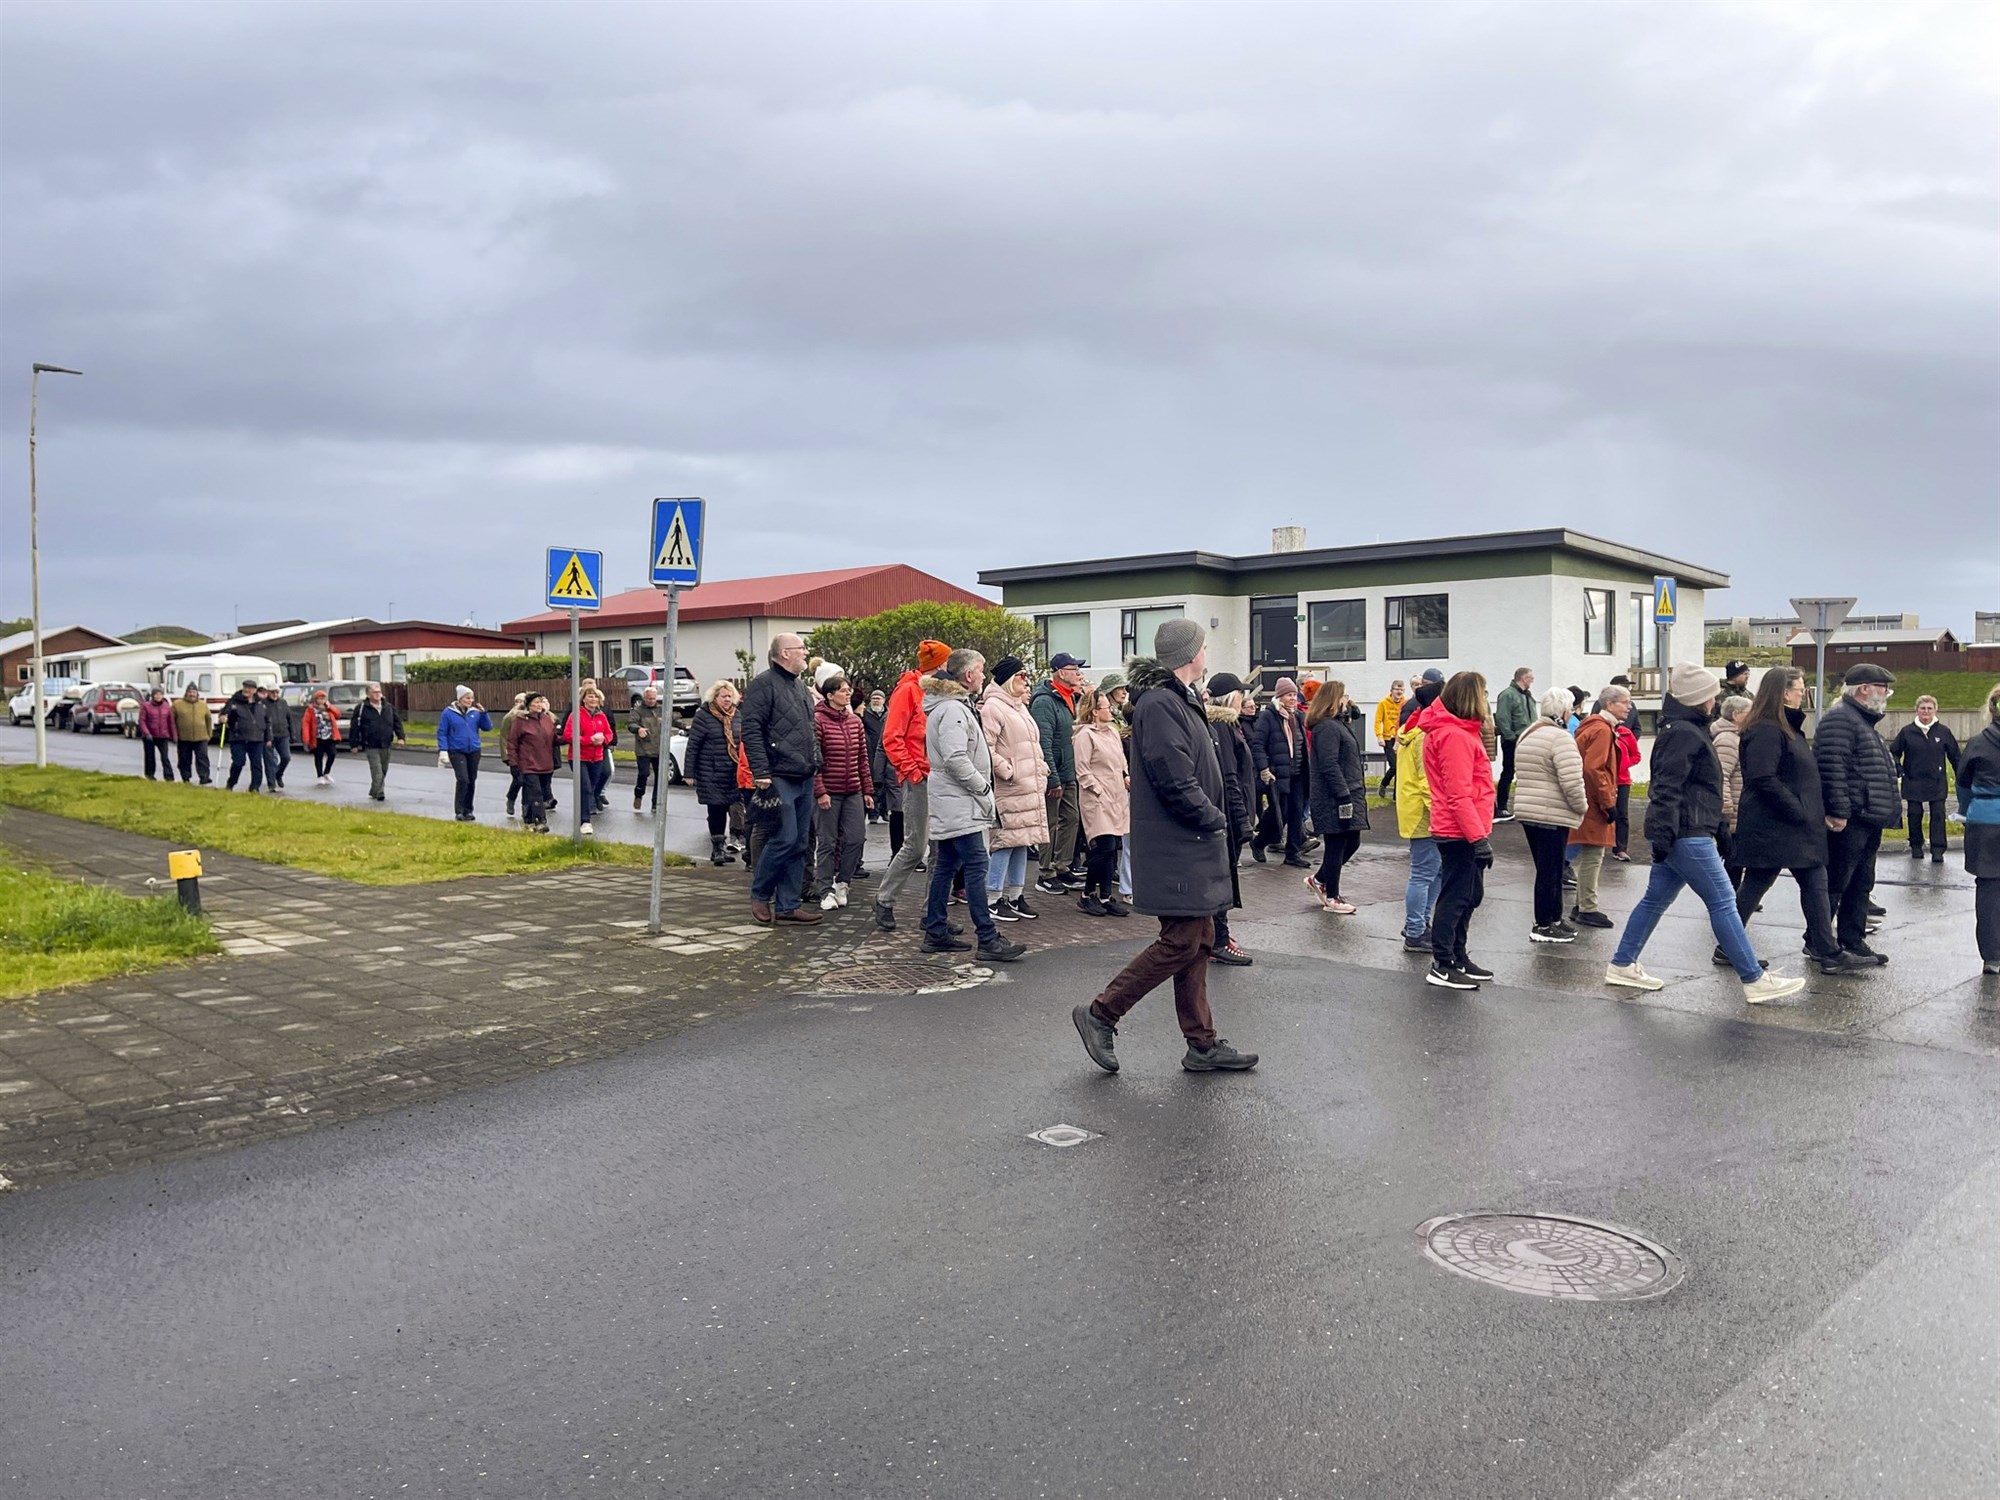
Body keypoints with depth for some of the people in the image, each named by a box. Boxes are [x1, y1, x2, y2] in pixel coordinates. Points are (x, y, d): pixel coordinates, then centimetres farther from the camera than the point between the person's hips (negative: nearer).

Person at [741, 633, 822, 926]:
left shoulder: (802, 687, 20)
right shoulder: (763, 684, -8)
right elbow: (750, 730, -15)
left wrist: (815, 763, 19)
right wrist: (761, 773, -20)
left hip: (804, 779, 9)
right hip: (780, 778, -9)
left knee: (798, 843, 9)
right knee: (785, 838, -11)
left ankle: (787, 905, 15)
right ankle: (759, 894, 9)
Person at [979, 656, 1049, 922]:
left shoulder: (1020, 707, 21)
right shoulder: (993, 706, -10)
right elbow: (986, 747, -18)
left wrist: (1042, 770, 16)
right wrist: (1008, 771, -17)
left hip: (1031, 789, 10)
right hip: (1008, 790, -9)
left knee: (1023, 841, 11)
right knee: (1006, 841, -9)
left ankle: (1015, 896, 18)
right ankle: (993, 899, -2)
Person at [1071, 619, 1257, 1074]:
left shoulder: (1178, 701, 16)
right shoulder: (1160, 705, -18)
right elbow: (1175, 782, -24)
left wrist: (1212, 820, 7)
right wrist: (1216, 820, -11)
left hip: (1190, 847, 11)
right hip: (1175, 850, -11)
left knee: (1199, 941, 12)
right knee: (1180, 943, -7)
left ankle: (1202, 1045, 20)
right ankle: (1101, 1015, 4)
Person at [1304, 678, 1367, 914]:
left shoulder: (1338, 724, 18)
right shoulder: (1327, 728, -17)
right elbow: (1330, 766, -23)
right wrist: (1344, 797, -24)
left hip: (1348, 794, 11)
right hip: (1334, 799, -11)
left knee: (1352, 841, 15)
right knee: (1336, 845, -1)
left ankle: (1319, 880, 29)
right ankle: (1331, 898, 11)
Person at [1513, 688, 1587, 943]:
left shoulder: (1525, 735, 13)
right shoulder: (1560, 737, -16)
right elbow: (1571, 781, -22)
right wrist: (1582, 806, -6)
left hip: (1526, 811, 9)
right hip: (1553, 816, -9)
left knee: (1547, 869, 17)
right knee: (1550, 871, 0)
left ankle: (1554, 919, 26)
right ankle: (1543, 927, 6)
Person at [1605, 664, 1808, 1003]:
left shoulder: (1686, 729, 18)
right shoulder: (1684, 734, -16)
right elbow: (1667, 787, -23)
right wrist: (1663, 835, -26)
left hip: (1678, 835, 11)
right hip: (1687, 835, -11)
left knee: (1656, 899, 14)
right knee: (1723, 903, -6)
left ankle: (1622, 965, 19)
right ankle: (1755, 980, -1)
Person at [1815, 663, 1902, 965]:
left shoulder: (1865, 722, 22)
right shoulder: (1840, 719, -13)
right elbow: (1832, 768, -22)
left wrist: (1888, 808, 24)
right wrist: (1839, 812, -24)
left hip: (1868, 821, 11)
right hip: (1848, 822, -11)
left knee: (1861, 885, 14)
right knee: (1835, 884, -5)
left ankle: (1853, 941, 21)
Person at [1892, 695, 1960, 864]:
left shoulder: (1943, 732, 0)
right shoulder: (1907, 732, -1)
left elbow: (1955, 756, 7)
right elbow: (1893, 752, 8)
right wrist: (1899, 771, -4)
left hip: (1937, 783, 0)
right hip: (1913, 783, 0)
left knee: (1938, 815, -4)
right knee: (1914, 815, 6)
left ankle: (1938, 850, -2)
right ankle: (1916, 847, 20)